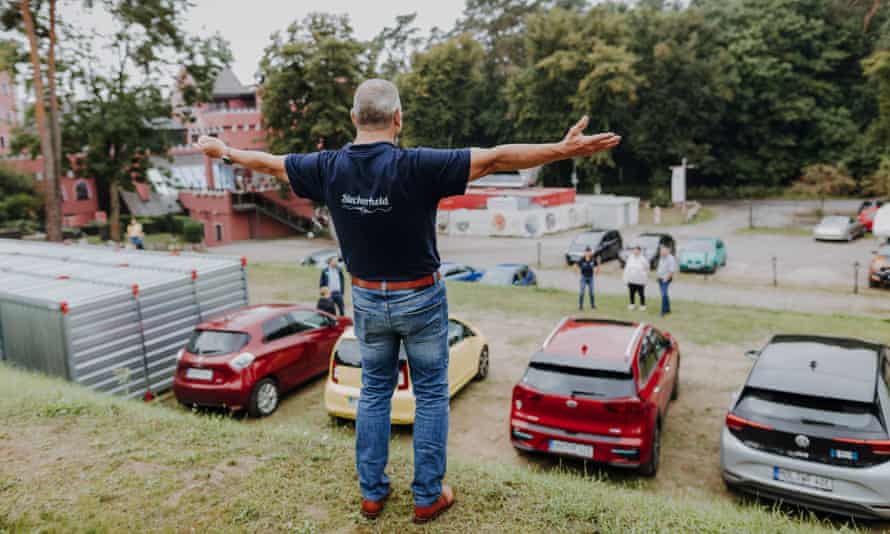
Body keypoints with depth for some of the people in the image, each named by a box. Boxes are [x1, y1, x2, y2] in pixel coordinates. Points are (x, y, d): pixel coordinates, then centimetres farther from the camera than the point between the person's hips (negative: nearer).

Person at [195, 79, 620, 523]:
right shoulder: (416, 167, -21)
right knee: (431, 395, 11)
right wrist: (564, 149, -23)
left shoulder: (330, 168, -7)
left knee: (374, 392, 18)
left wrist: (223, 151, 28)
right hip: (420, 299, -4)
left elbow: (270, 163, 9)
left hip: (367, 299, 4)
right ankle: (428, 497, 21)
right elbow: (495, 158, -24)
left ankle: (372, 492, 28)